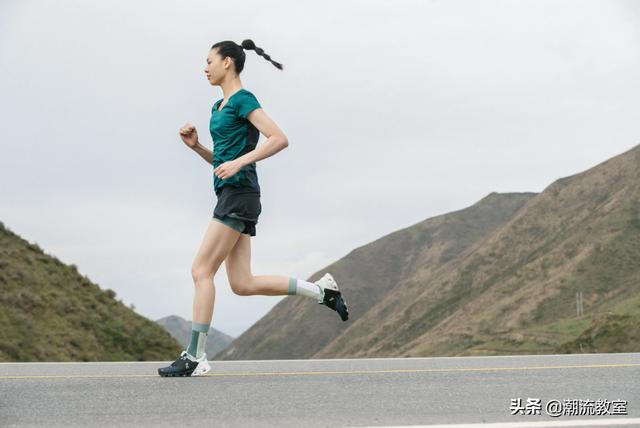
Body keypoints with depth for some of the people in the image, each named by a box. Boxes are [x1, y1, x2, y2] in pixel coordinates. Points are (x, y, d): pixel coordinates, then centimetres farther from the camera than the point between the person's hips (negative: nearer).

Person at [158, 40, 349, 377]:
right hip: (229, 197, 10)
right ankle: (322, 291, 12)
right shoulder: (219, 106, 21)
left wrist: (239, 162, -23)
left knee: (201, 271, -10)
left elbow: (279, 139, -17)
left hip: (238, 195, -10)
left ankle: (194, 358, -9)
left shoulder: (243, 99, -6)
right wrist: (195, 145, 11)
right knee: (242, 284, 4)